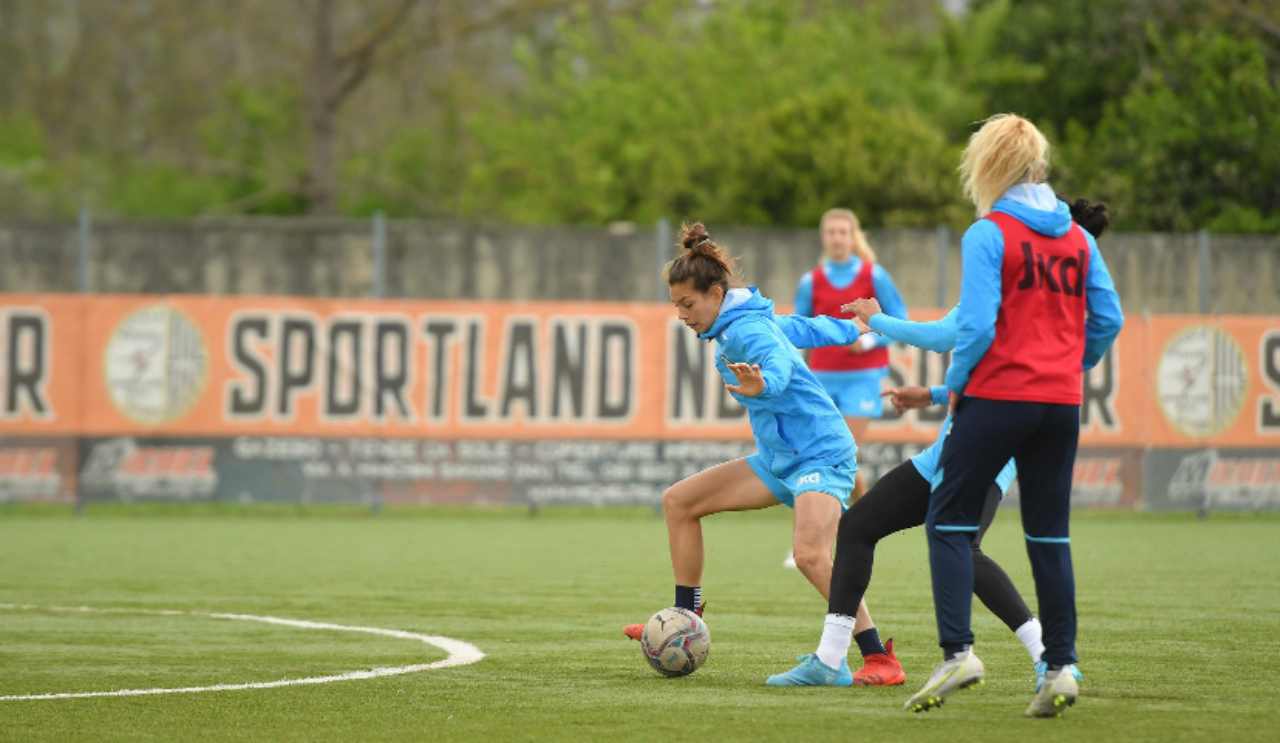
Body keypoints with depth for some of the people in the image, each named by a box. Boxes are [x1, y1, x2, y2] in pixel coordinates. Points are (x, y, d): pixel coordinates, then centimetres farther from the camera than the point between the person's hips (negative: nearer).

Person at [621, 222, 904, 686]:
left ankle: (879, 659, -27)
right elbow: (798, 329, 26)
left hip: (820, 455, -10)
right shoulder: (744, 323, 10)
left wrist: (762, 385, -63)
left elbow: (780, 361, -40)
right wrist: (852, 331, 43)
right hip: (779, 458, 10)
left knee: (812, 555, -30)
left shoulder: (745, 330, -19)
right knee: (679, 501, 9)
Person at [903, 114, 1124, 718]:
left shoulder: (987, 236, -8)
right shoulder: (1078, 238, 9)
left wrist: (955, 385, -1)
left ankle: (957, 650, -8)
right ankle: (1060, 665, 5)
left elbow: (976, 326, -15)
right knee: (1049, 534, 10)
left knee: (949, 521, 5)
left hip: (998, 397, -5)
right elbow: (1107, 319, 6)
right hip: (1062, 405, 5)